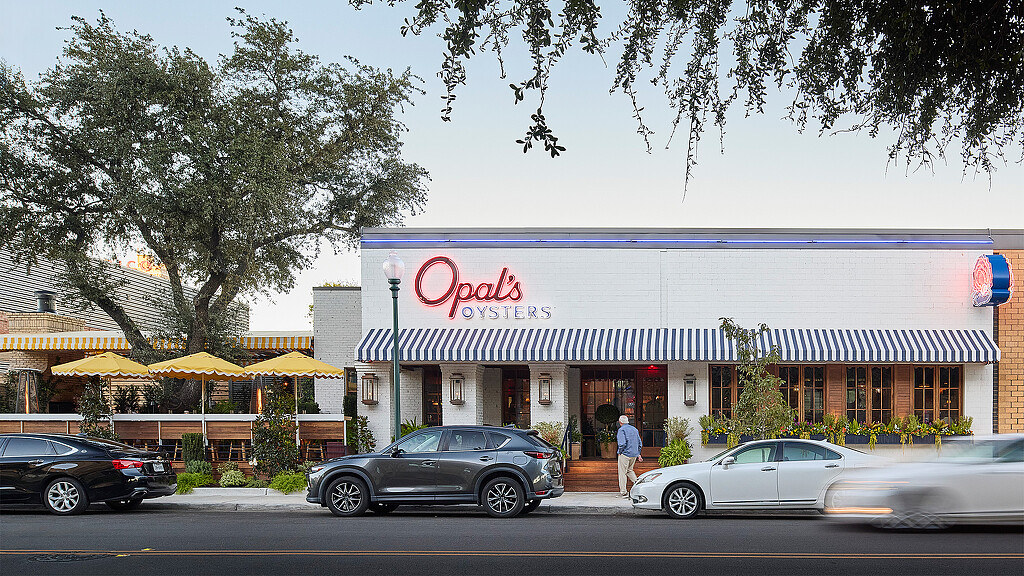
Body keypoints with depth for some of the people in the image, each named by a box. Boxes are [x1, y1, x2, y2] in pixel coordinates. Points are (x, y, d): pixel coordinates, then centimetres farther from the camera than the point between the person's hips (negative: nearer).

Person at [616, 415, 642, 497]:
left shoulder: (621, 429, -9)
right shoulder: (634, 429, 14)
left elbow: (622, 443, -21)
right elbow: (639, 443, 15)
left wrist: (620, 452, -7)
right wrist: (638, 454, 19)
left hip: (625, 454, -7)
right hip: (634, 454, 7)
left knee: (622, 472, 0)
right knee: (630, 470, 23)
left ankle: (623, 492, 1)